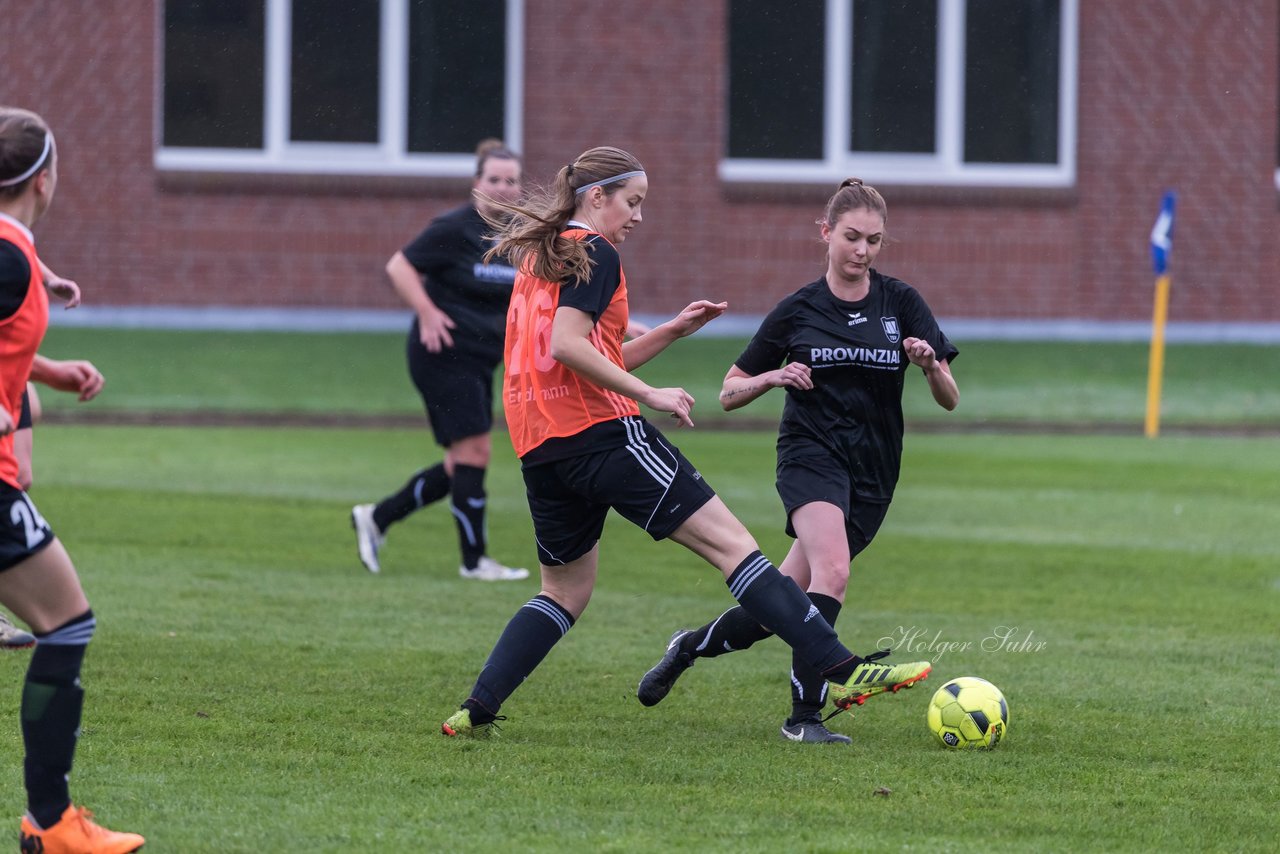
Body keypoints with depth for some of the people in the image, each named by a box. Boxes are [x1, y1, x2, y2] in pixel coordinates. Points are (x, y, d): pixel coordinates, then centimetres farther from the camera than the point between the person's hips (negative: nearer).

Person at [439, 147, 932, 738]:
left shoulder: (539, 257, 22)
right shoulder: (595, 255, -5)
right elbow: (567, 346, -19)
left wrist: (672, 331, 19)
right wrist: (651, 396, -15)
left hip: (540, 449, 9)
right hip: (602, 432, -9)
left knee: (565, 591, 22)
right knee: (731, 544, -11)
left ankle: (476, 711, 10)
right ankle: (842, 670, -18)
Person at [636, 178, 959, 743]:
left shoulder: (901, 304, 3)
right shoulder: (798, 310, 1)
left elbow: (949, 400, -1)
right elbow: (729, 393, 8)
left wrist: (930, 363, -21)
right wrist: (773, 377, -12)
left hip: (873, 473, 3)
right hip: (811, 456, -3)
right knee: (833, 572, -29)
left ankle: (690, 648, 31)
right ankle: (804, 715, -23)